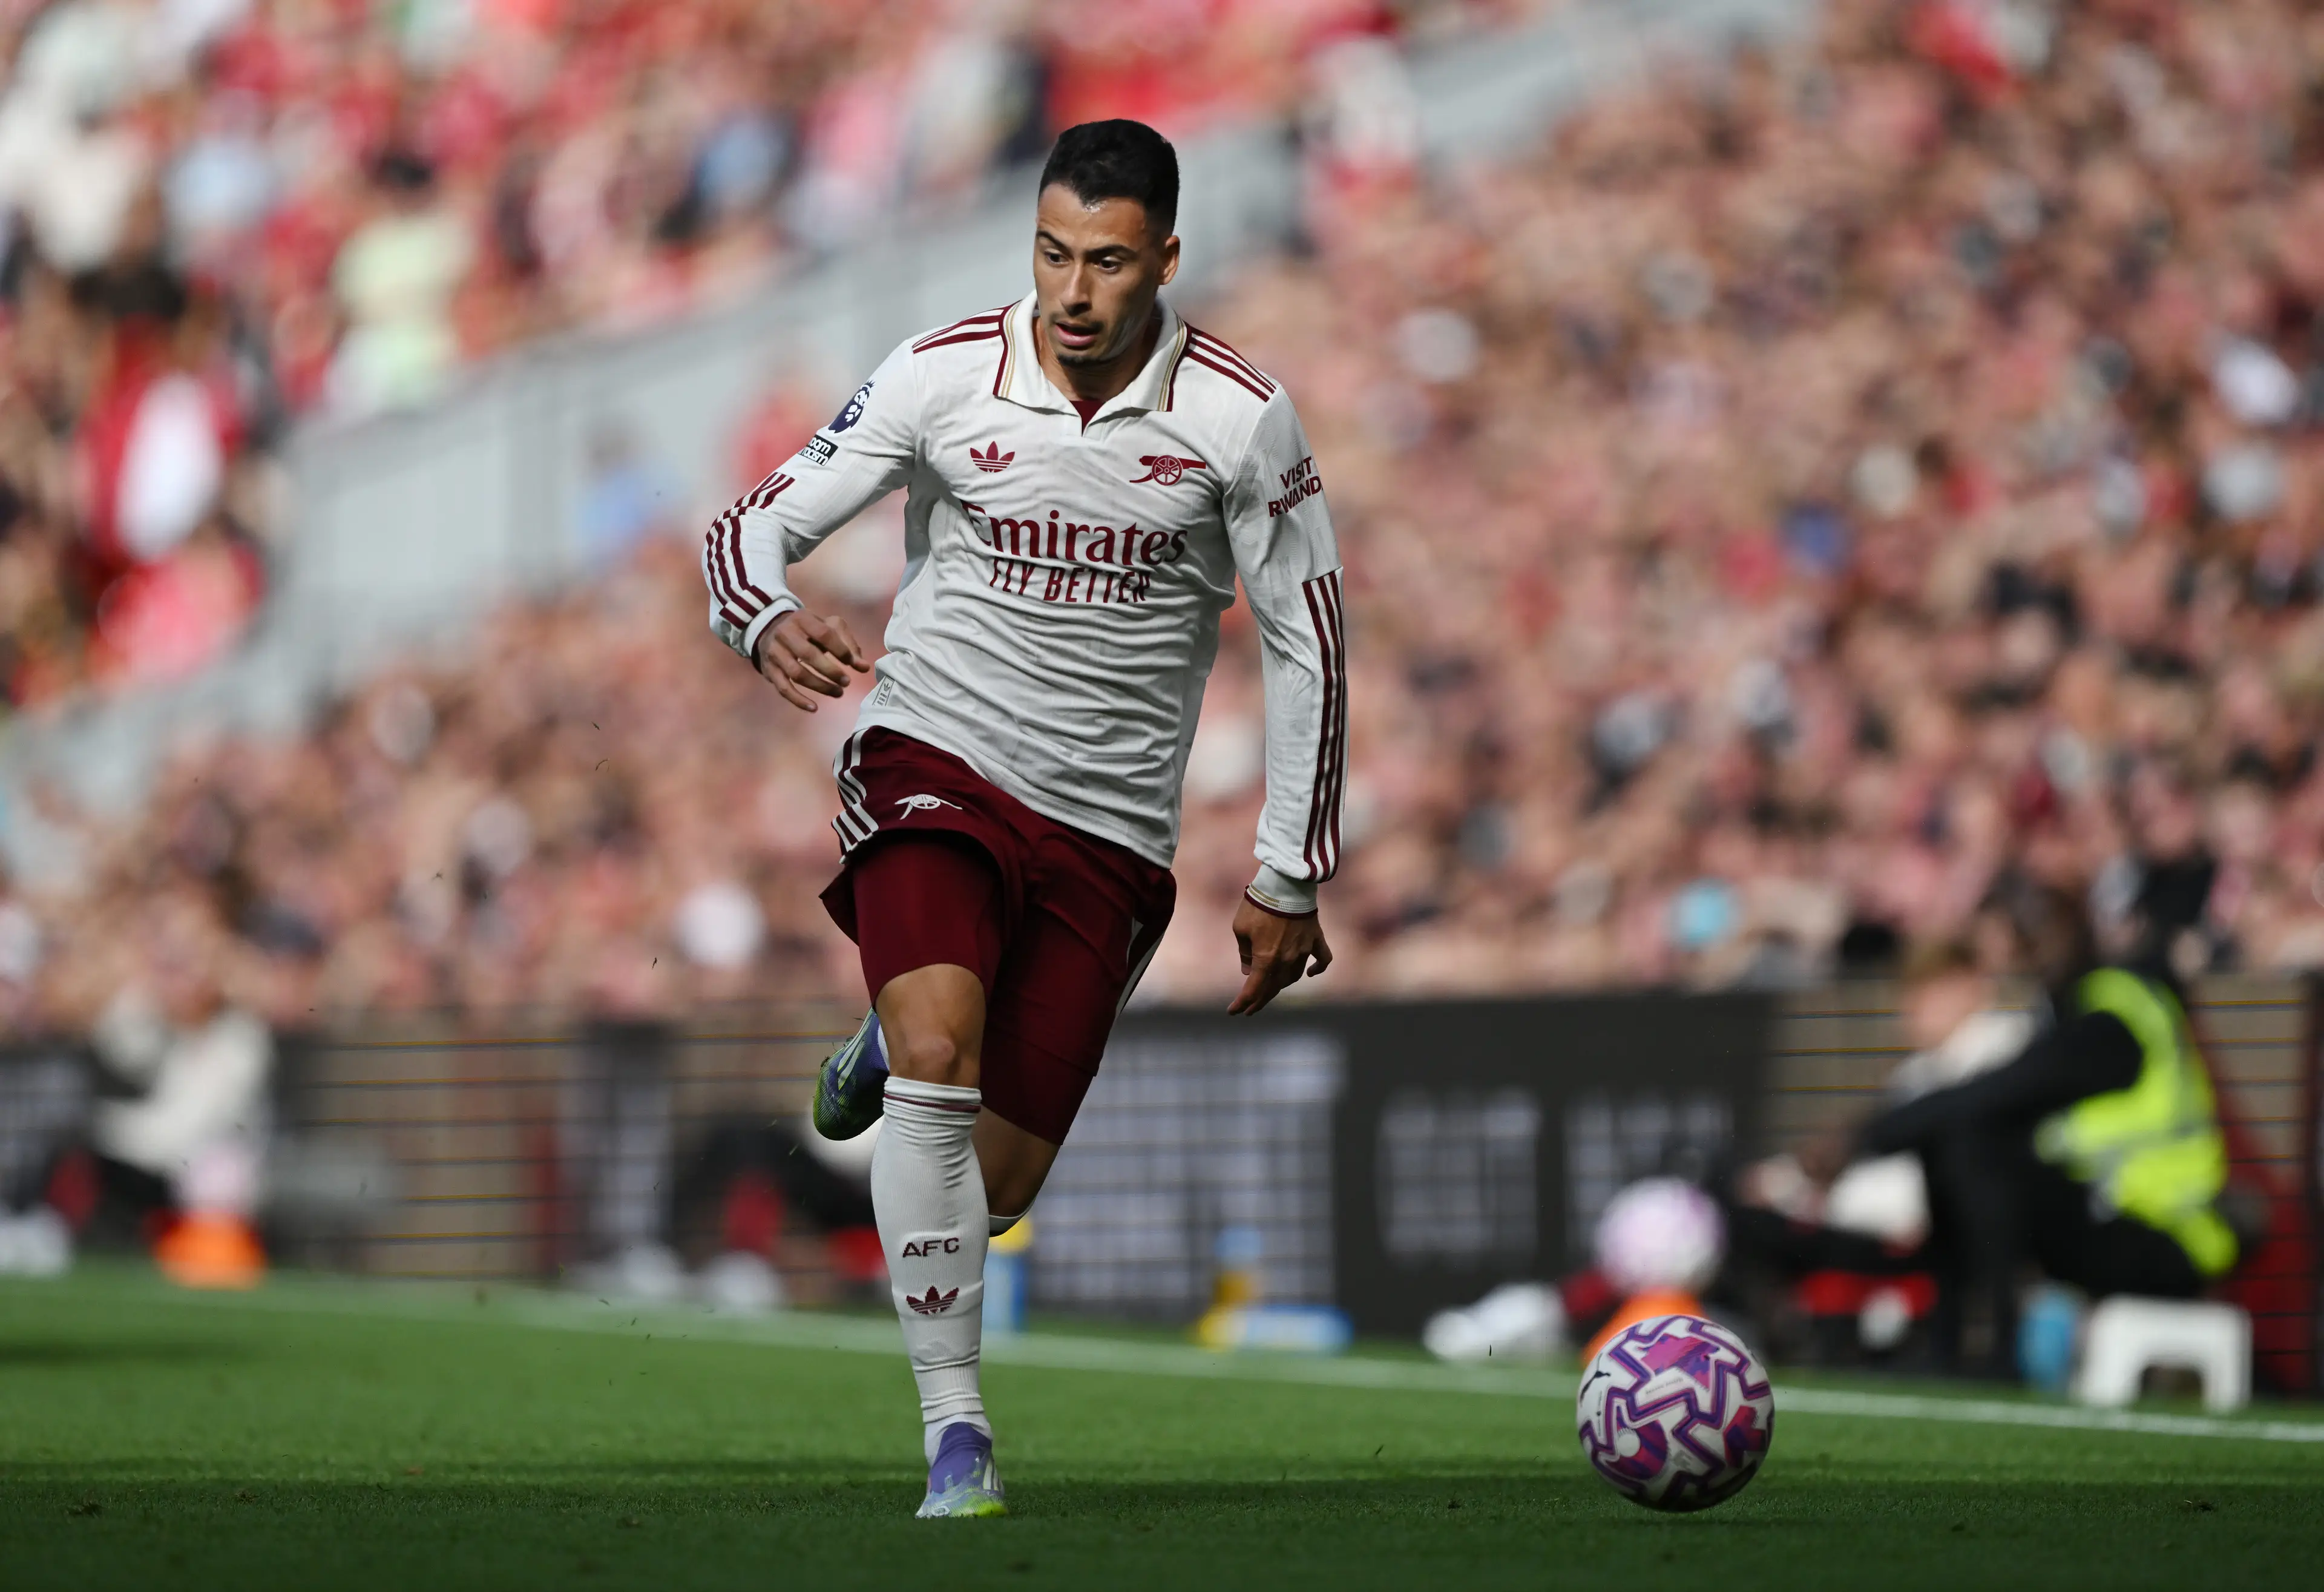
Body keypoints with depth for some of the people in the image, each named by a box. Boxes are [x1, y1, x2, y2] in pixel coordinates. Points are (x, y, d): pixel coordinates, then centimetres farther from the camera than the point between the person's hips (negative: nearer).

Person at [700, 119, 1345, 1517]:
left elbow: (1309, 643, 2)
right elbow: (751, 530, -4)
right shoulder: (943, 378, -7)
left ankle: (893, 1051, 38)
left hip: (1108, 830, 1)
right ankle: (955, 1425, -20)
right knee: (938, 1052, -29)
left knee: (994, 1189, 2)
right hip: (936, 763, -1)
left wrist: (1290, 881, 3)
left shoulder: (1240, 418, -7)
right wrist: (771, 624, -29)